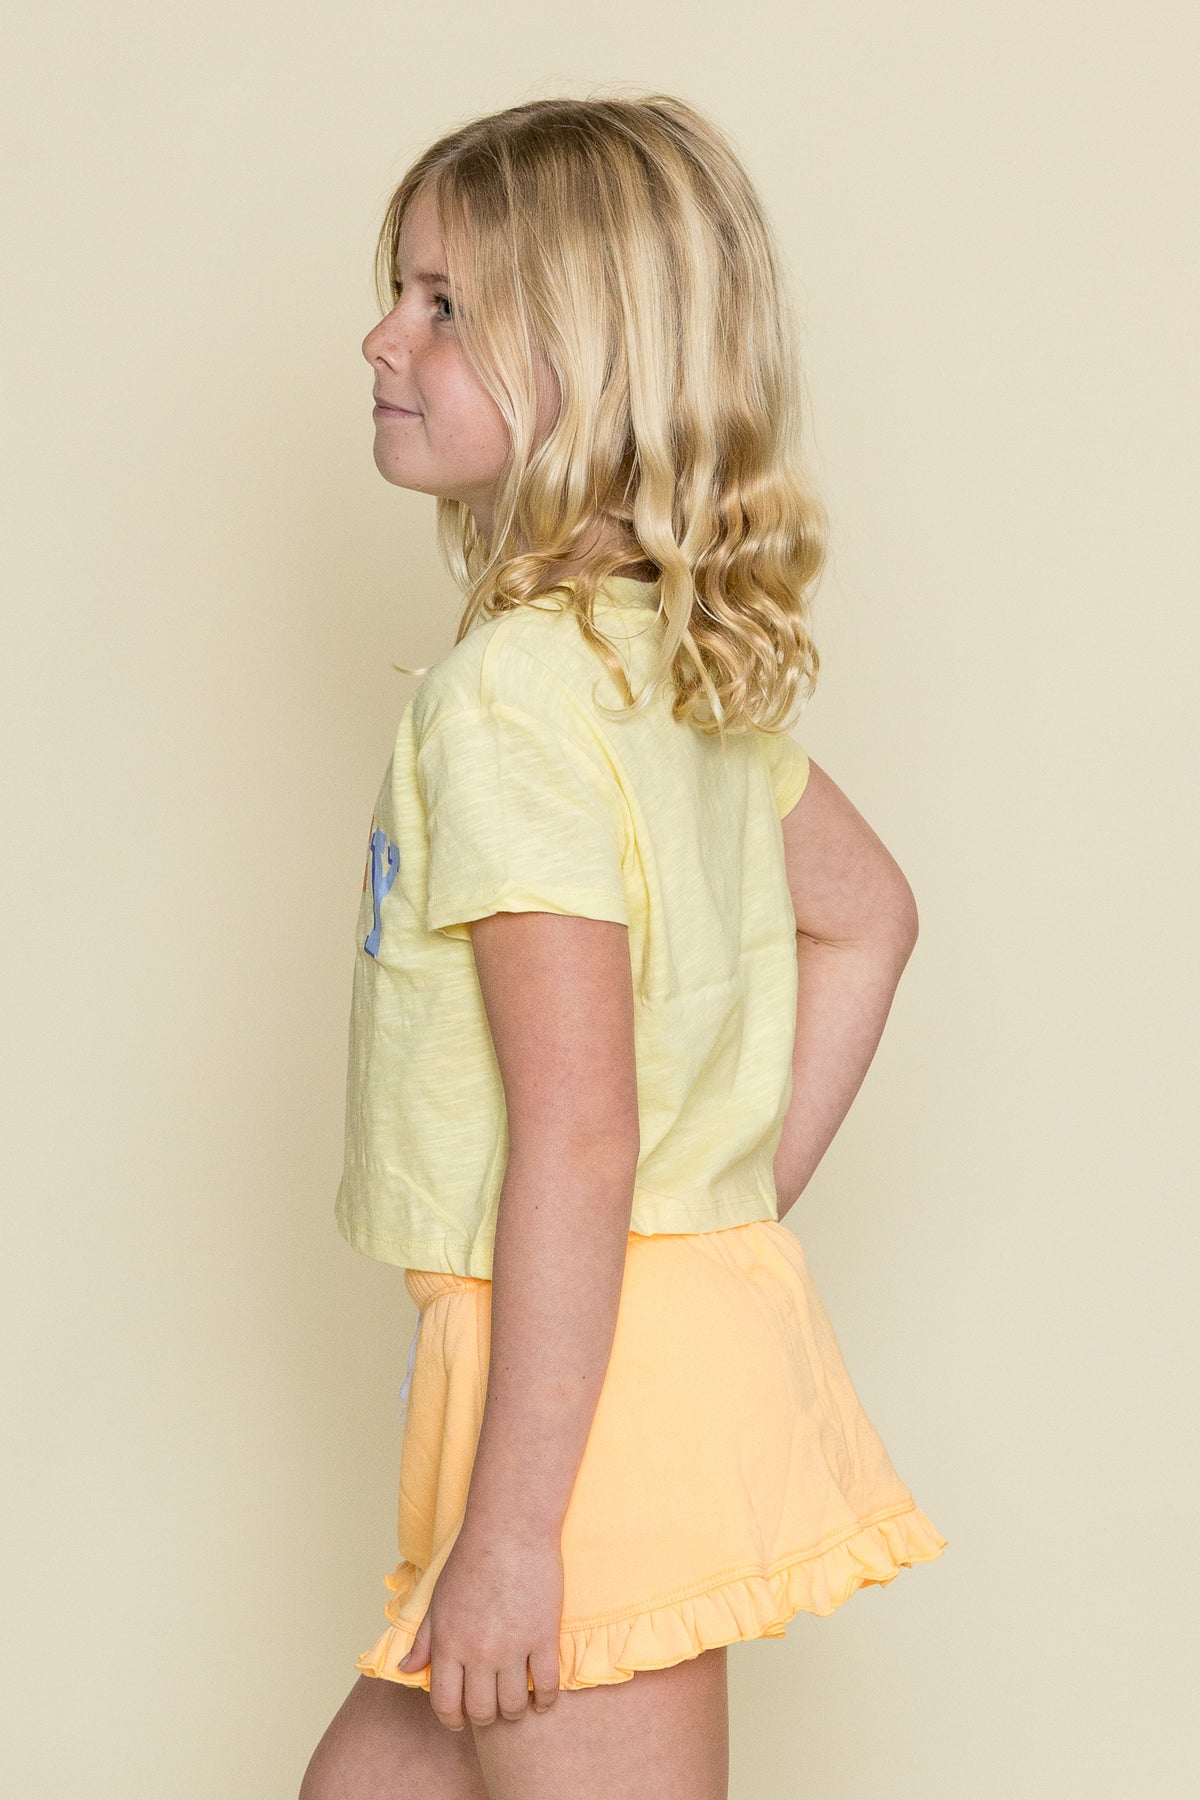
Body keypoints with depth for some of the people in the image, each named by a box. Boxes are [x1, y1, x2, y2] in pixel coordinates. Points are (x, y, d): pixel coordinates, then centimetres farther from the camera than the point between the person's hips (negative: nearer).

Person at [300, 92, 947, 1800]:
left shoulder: (509, 693, -21)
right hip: (705, 1301, 10)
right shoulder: (690, 661, 7)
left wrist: (508, 1525, -21)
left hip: (599, 1365, -10)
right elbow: (868, 911, 19)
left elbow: (578, 1137, -24)